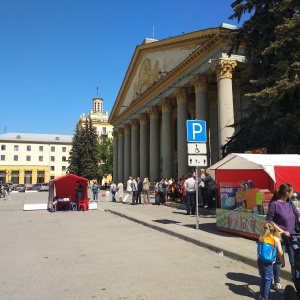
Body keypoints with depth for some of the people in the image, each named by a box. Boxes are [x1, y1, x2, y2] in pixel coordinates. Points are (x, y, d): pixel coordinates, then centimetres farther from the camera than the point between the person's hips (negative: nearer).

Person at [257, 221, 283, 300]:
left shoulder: (261, 238, -4)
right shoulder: (276, 239, -11)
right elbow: (280, 253, -10)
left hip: (260, 260, 4)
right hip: (268, 263, -4)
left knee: (262, 278, 21)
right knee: (268, 280, 9)